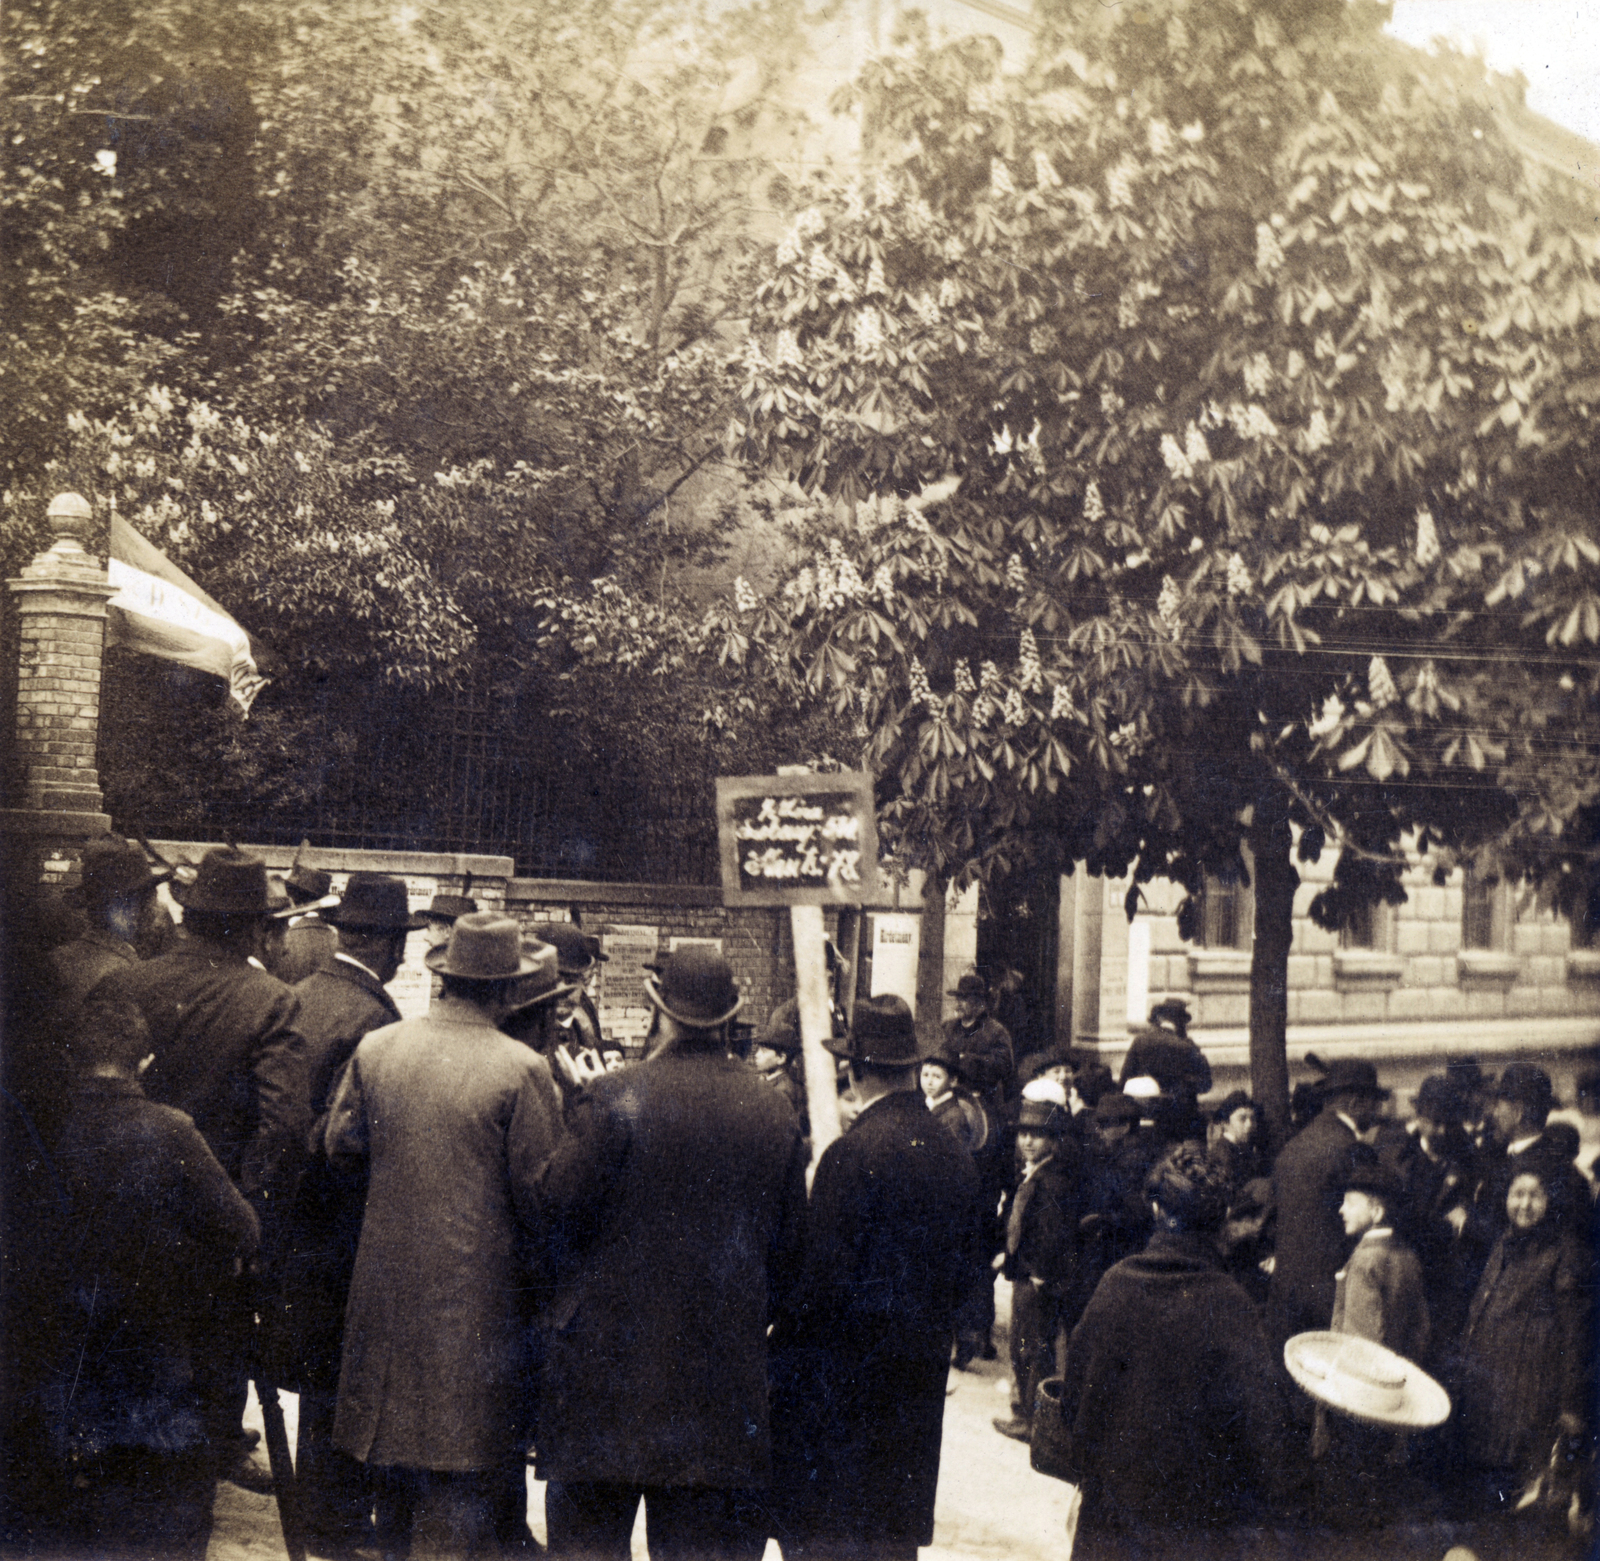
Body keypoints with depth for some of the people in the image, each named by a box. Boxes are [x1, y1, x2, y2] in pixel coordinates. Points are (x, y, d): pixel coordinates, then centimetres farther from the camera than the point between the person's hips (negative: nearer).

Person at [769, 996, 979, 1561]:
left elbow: (824, 1278, -18)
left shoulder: (852, 1153, -18)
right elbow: (962, 1270, 11)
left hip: (845, 1374, -7)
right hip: (922, 1373, 7)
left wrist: (780, 1338, -5)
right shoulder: (954, 1154, 4)